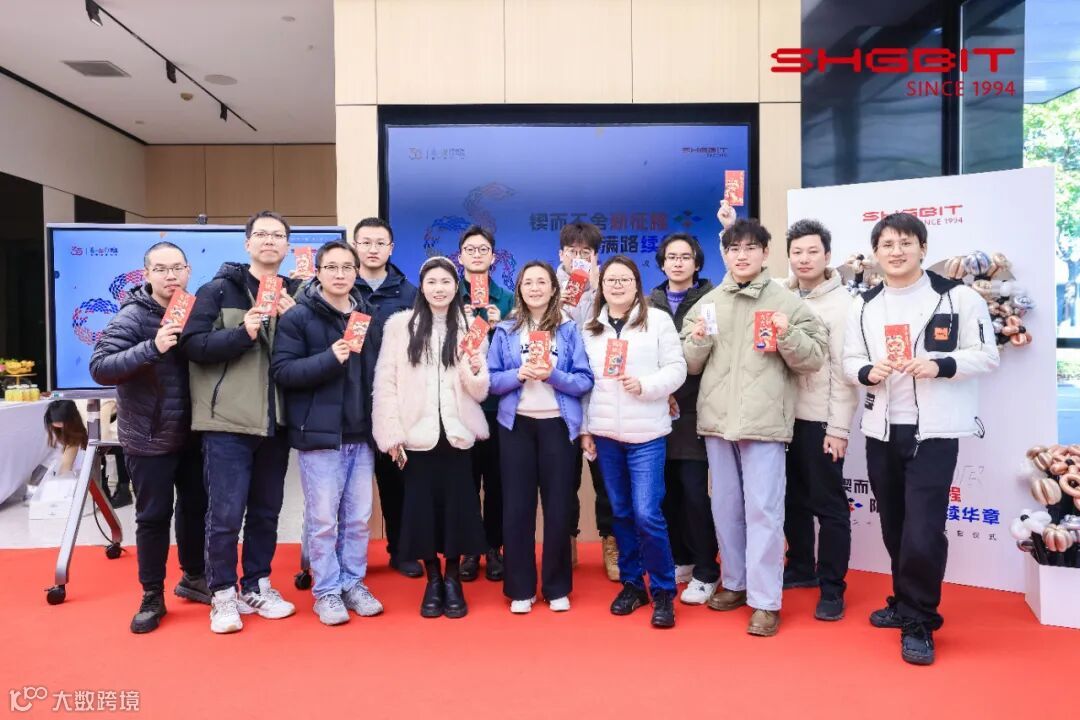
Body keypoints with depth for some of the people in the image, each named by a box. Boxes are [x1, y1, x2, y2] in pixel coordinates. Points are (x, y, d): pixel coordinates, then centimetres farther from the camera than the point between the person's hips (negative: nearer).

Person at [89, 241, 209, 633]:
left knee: (196, 507, 15)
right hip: (149, 437, -5)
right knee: (154, 516, 4)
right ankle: (152, 596, 19)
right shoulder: (132, 316, -13)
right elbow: (99, 367, -23)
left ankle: (193, 577, 34)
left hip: (192, 434, 5)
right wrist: (152, 347, -34)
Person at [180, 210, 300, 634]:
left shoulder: (296, 296, 10)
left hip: (276, 421, 4)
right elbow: (192, 344, -9)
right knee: (226, 513, 0)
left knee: (266, 510, 13)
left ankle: (256, 586, 28)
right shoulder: (219, 289, -1)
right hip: (229, 420, -4)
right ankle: (223, 594, 17)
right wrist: (242, 333, -22)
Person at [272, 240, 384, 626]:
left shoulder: (366, 315, 11)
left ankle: (353, 583, 26)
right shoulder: (298, 316, -4)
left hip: (360, 434, 5)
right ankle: (327, 591, 19)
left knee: (359, 517, 11)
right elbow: (281, 370, -12)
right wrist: (329, 358, -24)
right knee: (323, 519, 3)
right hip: (319, 434, -4)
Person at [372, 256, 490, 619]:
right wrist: (391, 433, -8)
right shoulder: (399, 325, 1)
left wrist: (473, 372, -18)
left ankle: (453, 579, 23)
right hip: (417, 433, -1)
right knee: (422, 507, 5)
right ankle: (432, 579, 24)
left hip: (457, 433, 1)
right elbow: (385, 383, -2)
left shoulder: (471, 327, 7)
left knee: (457, 506, 4)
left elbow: (480, 392, 4)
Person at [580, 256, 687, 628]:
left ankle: (663, 591, 9)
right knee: (621, 512, 11)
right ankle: (632, 583, 25)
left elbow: (677, 370, -3)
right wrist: (585, 428, 7)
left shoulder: (658, 320, 1)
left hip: (646, 432, -3)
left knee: (647, 514, -8)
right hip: (605, 432, 4)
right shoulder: (590, 327, 11)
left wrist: (644, 385, -19)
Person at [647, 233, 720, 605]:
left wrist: (678, 393, -10)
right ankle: (681, 559, 27)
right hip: (659, 411, 4)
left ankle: (705, 572, 11)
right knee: (667, 490, 8)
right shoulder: (650, 304, 11)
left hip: (694, 411, -3)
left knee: (694, 491, -4)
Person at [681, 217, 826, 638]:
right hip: (717, 419, 4)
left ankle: (765, 601, 6)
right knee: (726, 507, 14)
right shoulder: (707, 303, 11)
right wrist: (697, 341, -8)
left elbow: (813, 360, -1)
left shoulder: (786, 302, 1)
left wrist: (788, 335, -18)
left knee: (763, 511, -3)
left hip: (764, 421, -4)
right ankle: (735, 583, 29)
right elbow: (690, 365, 12)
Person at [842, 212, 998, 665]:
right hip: (882, 430, 5)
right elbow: (851, 360, 10)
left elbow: (986, 355, -4)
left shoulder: (957, 297, -3)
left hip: (934, 430, -4)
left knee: (923, 532, -8)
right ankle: (905, 603, 34)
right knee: (894, 527, 14)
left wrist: (939, 365, -21)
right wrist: (867, 371, -12)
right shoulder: (864, 306, 10)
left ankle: (919, 623, 10)